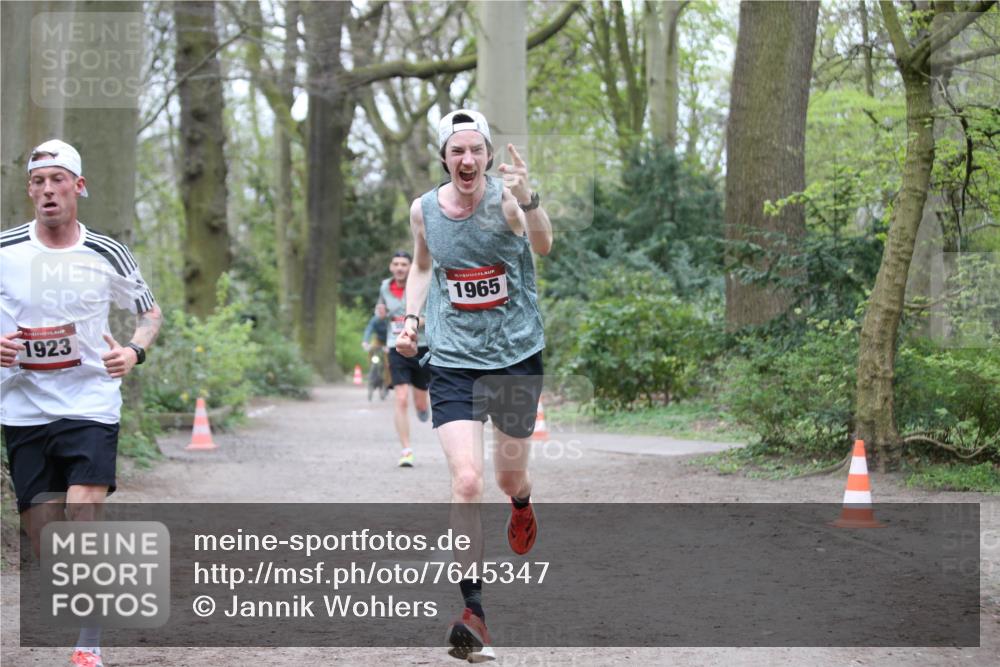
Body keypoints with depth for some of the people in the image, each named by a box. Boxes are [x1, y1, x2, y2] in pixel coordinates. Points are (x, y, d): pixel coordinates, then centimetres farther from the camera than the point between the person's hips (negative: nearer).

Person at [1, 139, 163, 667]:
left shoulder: (105, 255, 0)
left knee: (84, 521, -15)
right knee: (44, 537, 3)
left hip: (90, 403, -2)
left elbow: (150, 311, 13)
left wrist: (134, 351, -6)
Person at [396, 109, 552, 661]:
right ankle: (472, 612, -11)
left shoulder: (507, 198, -12)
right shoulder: (423, 209, -1)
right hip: (453, 362, 1)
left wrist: (527, 200, -52)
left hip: (517, 355, -1)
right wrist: (411, 317, 6)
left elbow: (544, 246, -34)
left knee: (509, 476, 15)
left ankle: (522, 502, 55)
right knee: (466, 481, -15)